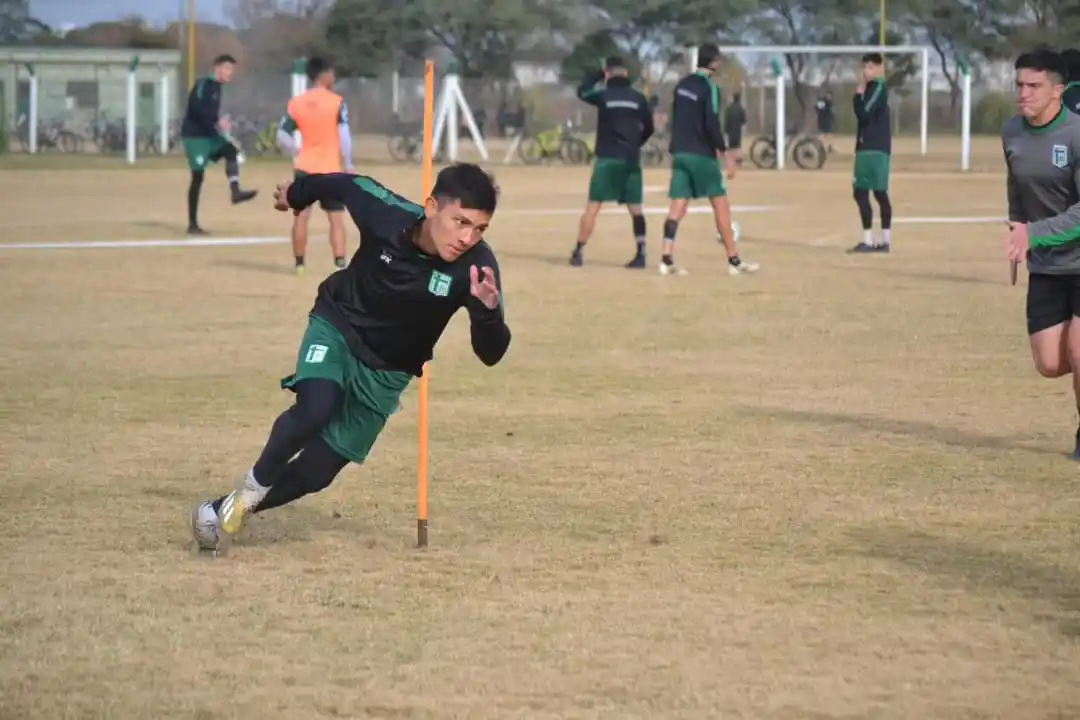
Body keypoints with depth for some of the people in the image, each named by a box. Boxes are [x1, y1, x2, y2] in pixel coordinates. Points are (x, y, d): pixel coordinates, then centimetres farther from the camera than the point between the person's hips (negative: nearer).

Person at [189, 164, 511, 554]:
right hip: (336, 327, -2)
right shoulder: (385, 212, -28)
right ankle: (251, 488, -6)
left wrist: (489, 309, -53)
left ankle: (228, 510, 27)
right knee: (315, 408, -31)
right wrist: (296, 192, 16)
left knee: (316, 471, 4)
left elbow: (490, 354, -32)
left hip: (385, 374, 2)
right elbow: (343, 184, -5)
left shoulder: (476, 267, -30)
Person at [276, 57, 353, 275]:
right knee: (336, 218, 0)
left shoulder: (296, 103, 2)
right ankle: (341, 263, -9)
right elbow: (344, 136, -13)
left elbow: (282, 136, 2)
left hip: (304, 167, 3)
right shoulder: (337, 102, -9)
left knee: (301, 216, 8)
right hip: (330, 169, -3)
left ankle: (299, 263, 12)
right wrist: (348, 166, -6)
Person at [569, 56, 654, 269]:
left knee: (593, 206, 0)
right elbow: (648, 128, 9)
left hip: (607, 158, -3)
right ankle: (641, 253, 4)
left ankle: (579, 252, -2)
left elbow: (582, 91, 14)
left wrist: (598, 75, 21)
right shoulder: (638, 98, 3)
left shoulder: (604, 96, -5)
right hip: (631, 159, 3)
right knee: (635, 207, 8)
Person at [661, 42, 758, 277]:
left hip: (680, 153, 7)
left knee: (678, 206, 1)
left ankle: (667, 260, -10)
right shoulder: (709, 87, -12)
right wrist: (725, 155, -13)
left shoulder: (682, 85, 11)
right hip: (702, 155, -7)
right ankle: (734, 261, 3)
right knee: (721, 204, 1)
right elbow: (712, 125, -18)